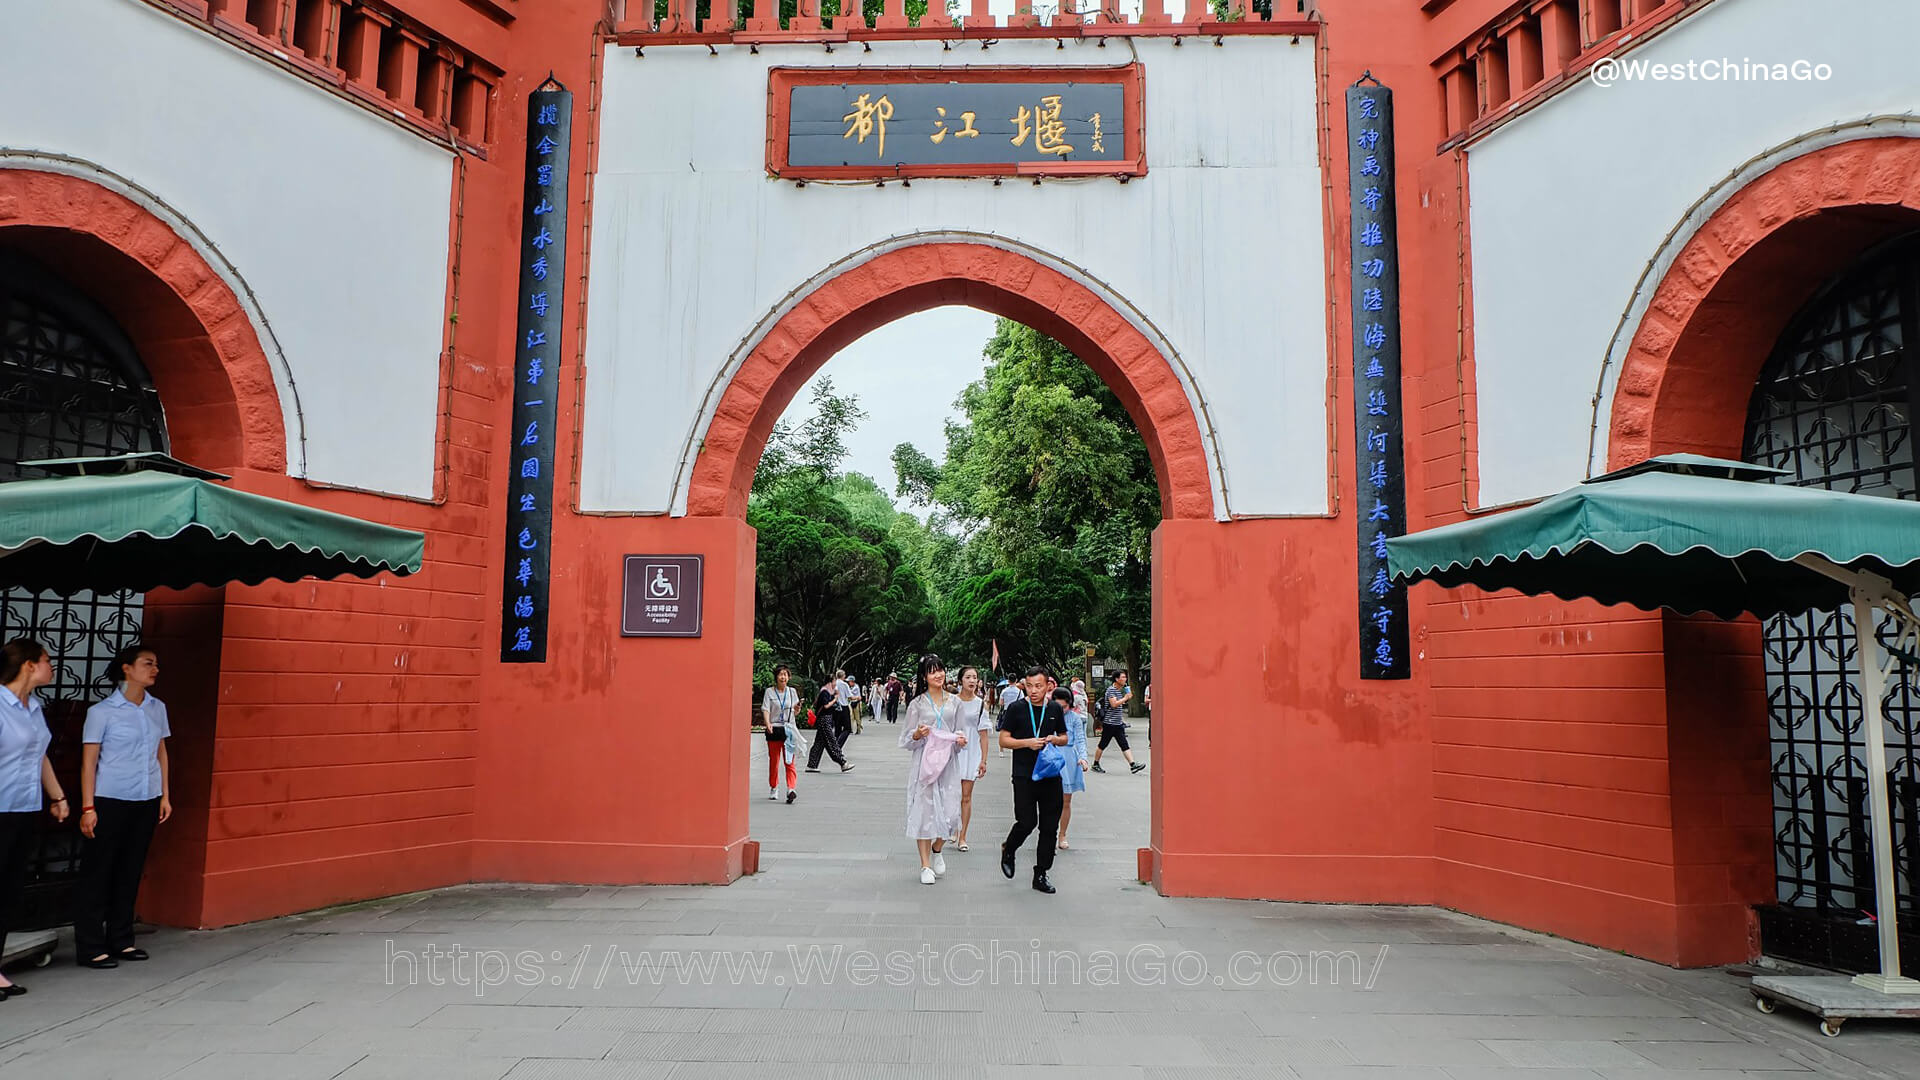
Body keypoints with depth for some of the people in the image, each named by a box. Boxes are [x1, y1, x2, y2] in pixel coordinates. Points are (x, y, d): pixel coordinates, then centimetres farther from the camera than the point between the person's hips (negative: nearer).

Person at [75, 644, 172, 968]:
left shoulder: (158, 708, 9)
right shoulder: (102, 711, -6)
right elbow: (89, 761, -6)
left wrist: (165, 795, 13)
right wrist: (88, 808, -10)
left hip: (146, 802, 5)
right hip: (110, 802, -5)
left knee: (130, 873, 11)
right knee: (97, 874, 2)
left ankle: (120, 941, 21)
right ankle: (90, 948, 10)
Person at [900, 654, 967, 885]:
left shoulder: (954, 702, 9)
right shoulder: (917, 704, 1)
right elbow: (906, 740, 3)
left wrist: (961, 740, -5)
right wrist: (917, 735, -17)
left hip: (948, 763, 2)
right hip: (925, 762, -2)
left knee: (950, 812, -2)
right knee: (925, 810, -2)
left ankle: (937, 850, 27)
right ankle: (926, 865, 9)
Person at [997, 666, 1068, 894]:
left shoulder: (1055, 710, 9)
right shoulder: (1016, 709, -2)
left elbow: (1065, 738, 19)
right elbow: (1003, 740, -1)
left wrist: (1054, 740, -3)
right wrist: (1027, 742, -15)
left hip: (1050, 775, 4)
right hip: (1024, 776, -4)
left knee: (1049, 826, 3)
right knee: (1027, 822, -8)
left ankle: (1040, 875, 14)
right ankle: (1008, 850, 24)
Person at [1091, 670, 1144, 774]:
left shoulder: (1120, 690, 16)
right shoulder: (1111, 690, -13)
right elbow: (1114, 704, -25)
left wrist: (1122, 718, 24)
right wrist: (1125, 698, -16)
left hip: (1118, 723, 8)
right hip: (1109, 723, -8)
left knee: (1124, 745, -1)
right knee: (1102, 745, 3)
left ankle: (1132, 764, -9)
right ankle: (1095, 765, 14)